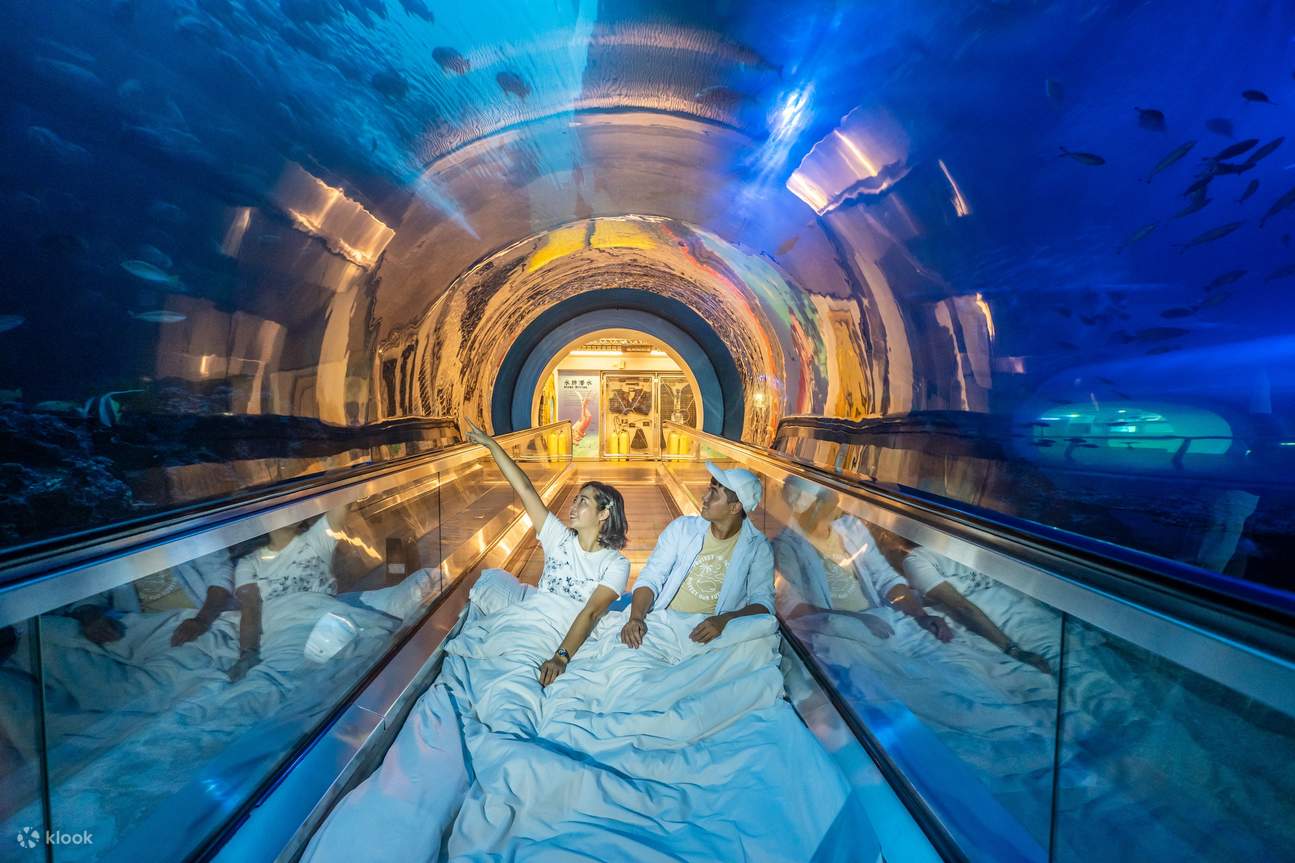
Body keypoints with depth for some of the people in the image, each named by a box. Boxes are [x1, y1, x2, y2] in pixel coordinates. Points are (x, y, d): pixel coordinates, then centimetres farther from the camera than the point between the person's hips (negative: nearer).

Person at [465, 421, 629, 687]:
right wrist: (490, 443, 1)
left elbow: (591, 612, -20)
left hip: (576, 637, -4)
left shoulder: (616, 564, -7)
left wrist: (561, 657, -35)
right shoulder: (559, 538, 4)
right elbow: (524, 487, 1)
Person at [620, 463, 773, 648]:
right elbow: (651, 578, -4)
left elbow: (763, 602, -9)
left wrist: (724, 620, -28)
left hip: (710, 633, 2)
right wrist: (636, 617, -23)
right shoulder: (681, 528, -1)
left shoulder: (758, 548, -4)